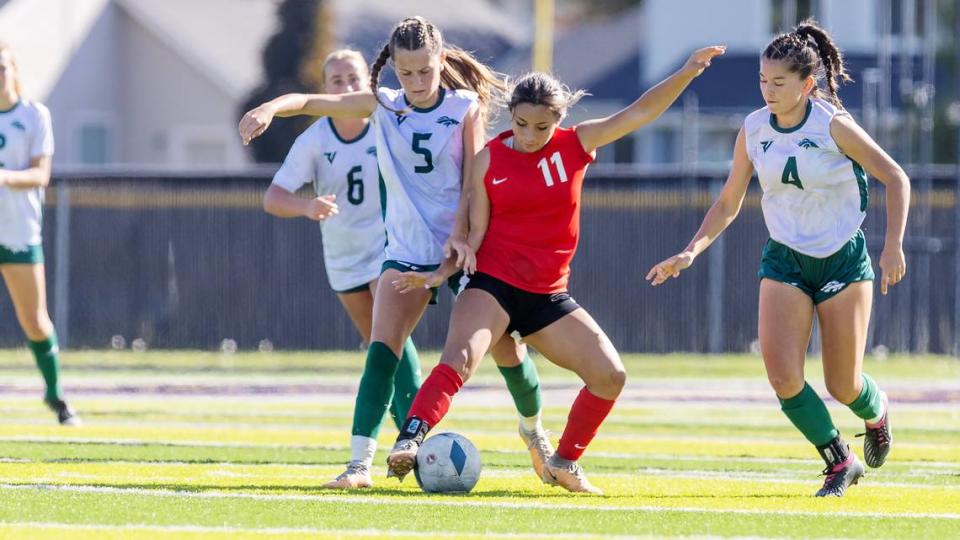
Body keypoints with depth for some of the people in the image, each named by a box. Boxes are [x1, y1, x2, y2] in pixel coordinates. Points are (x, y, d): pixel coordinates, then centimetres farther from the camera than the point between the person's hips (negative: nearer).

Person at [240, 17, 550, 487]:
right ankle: (360, 462, -22)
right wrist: (271, 107, -26)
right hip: (406, 251, 1)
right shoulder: (382, 106, 0)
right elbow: (312, 102, -6)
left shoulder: (466, 108, -4)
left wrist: (460, 233, -23)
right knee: (382, 349, -18)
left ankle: (532, 428, 37)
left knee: (506, 346, 8)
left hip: (464, 249, -1)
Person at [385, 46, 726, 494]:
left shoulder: (575, 145, 2)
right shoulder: (489, 159, -3)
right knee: (459, 359, -29)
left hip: (548, 295, 4)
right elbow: (475, 231, -2)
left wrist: (687, 73, -12)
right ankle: (409, 441, -38)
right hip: (493, 285, -4)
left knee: (610, 376, -2)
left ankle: (564, 463, 15)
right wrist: (441, 273, -17)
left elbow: (640, 112, -2)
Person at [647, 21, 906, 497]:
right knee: (783, 377, -15)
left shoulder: (832, 124, -15)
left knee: (843, 386, 1)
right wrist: (691, 252, -5)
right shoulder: (753, 129, -3)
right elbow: (728, 204, 7)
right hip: (784, 262, 3)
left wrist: (893, 245, -18)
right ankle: (839, 462, 7)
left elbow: (895, 179, -9)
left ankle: (876, 413, 39)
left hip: (844, 261, -3)